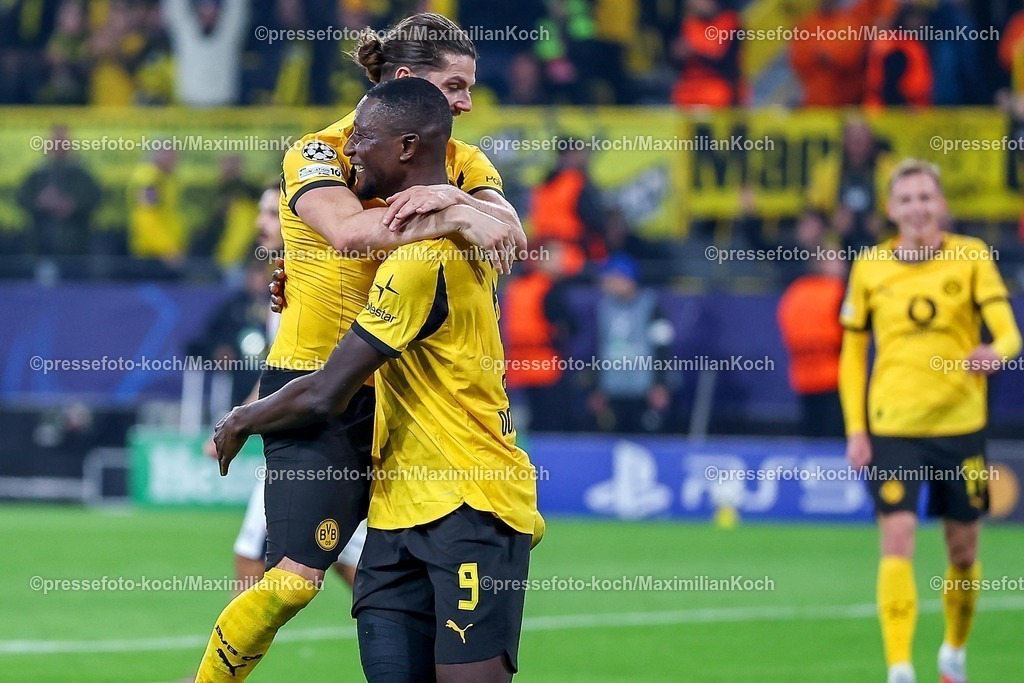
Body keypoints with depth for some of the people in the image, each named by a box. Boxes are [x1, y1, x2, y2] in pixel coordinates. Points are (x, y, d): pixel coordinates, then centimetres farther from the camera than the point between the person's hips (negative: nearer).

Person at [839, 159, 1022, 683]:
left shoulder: (971, 257, -2)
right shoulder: (869, 268, 2)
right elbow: (851, 354, 9)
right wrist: (855, 429, 1)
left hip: (960, 425, 1)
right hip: (893, 428, -1)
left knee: (963, 548, 10)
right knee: (897, 541, -14)